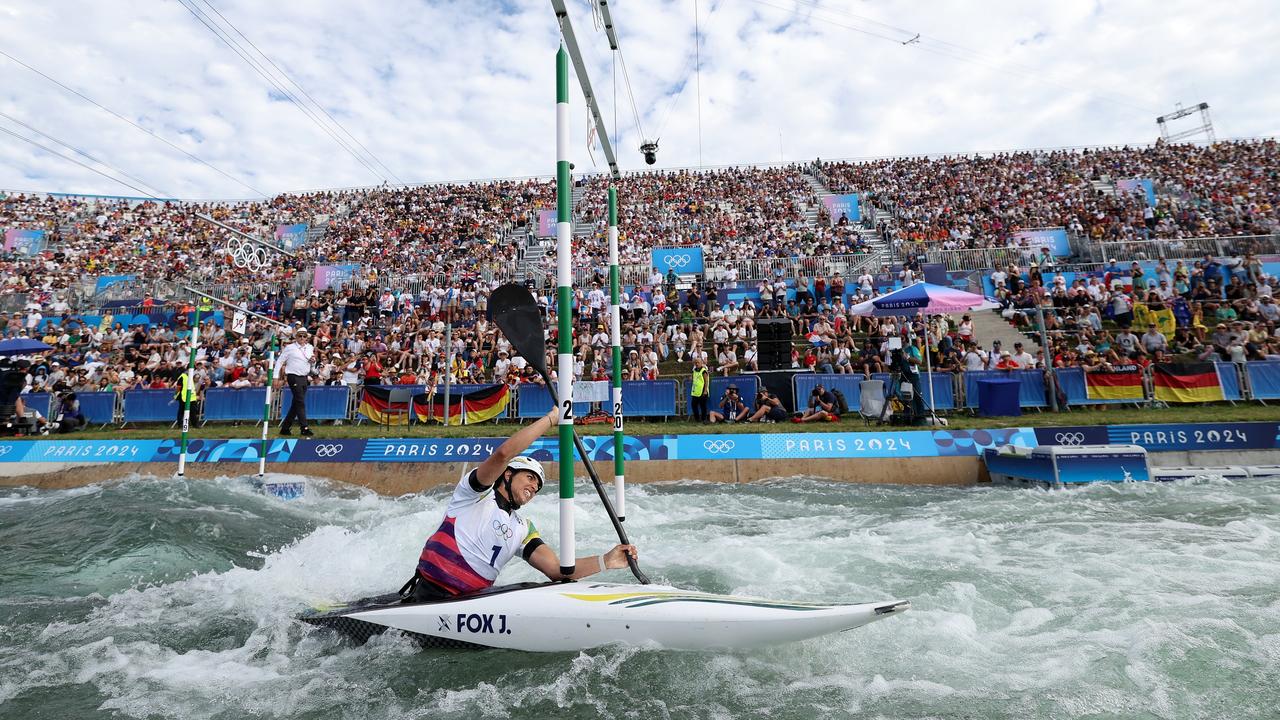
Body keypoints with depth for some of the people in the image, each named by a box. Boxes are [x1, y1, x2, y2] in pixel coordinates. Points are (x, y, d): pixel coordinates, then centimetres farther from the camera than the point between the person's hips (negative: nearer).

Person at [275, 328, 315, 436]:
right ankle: (305, 428, -11)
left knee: (296, 404, 10)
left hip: (304, 378, 6)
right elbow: (279, 362, -1)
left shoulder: (310, 348, 11)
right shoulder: (290, 348, -3)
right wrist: (276, 378, -6)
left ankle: (285, 428, 21)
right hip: (294, 377, -6)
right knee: (301, 402, -11)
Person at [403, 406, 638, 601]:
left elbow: (555, 569, 3)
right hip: (430, 595, -8)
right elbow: (504, 453, -19)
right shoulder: (477, 492, 1)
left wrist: (606, 561, -11)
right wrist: (552, 417, -14)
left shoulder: (524, 528, 16)